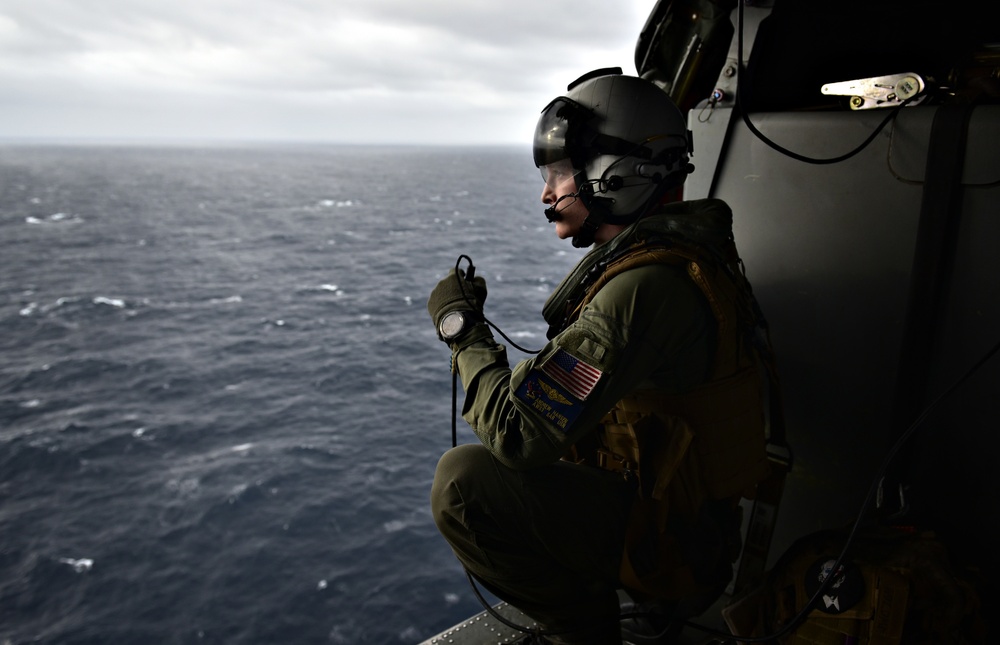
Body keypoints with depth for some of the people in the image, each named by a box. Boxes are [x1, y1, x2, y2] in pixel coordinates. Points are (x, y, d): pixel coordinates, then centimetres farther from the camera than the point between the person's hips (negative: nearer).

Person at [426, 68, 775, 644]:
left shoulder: (645, 286, -29)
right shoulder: (688, 250, 4)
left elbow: (518, 432, -28)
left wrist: (461, 325, -14)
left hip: (669, 542, -10)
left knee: (463, 481, -19)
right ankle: (590, 595, 22)